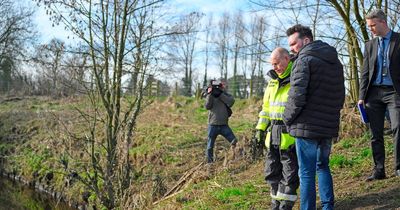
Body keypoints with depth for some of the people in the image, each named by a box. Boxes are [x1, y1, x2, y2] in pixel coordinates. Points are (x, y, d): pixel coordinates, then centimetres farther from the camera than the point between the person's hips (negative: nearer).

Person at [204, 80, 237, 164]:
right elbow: (207, 106, -13)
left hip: (224, 125, 0)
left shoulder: (226, 95, 4)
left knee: (234, 141, -7)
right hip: (213, 125, 0)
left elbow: (231, 102, -17)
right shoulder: (210, 96, 4)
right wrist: (210, 94, -19)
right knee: (210, 146, 7)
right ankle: (209, 161, 19)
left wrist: (220, 95, -19)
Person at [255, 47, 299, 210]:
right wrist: (260, 129, 14)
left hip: (290, 134, -7)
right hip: (273, 134, 8)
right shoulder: (273, 81, 14)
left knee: (290, 173, 1)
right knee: (272, 172, 13)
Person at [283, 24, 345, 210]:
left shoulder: (305, 59, -11)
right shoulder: (335, 62, 15)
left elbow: (297, 95, -19)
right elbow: (340, 96, 21)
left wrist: (287, 118, -6)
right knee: (322, 166, 21)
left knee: (306, 173, 0)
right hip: (329, 126, 8)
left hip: (307, 126, -8)